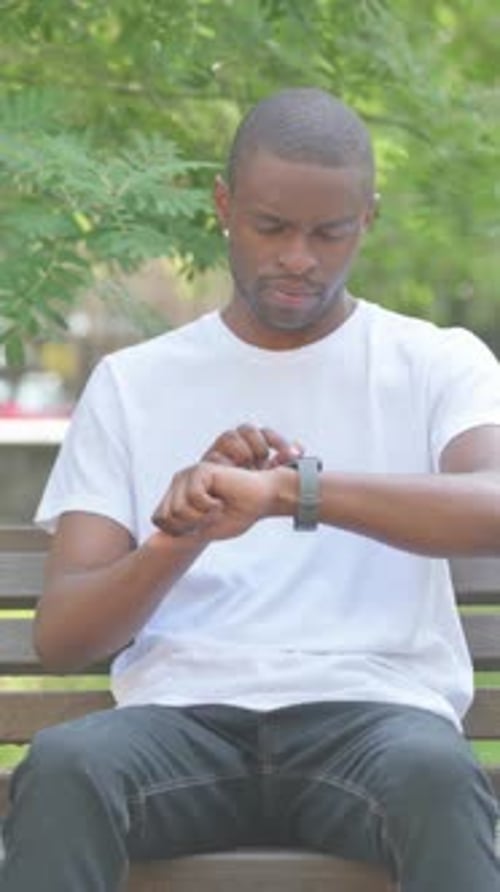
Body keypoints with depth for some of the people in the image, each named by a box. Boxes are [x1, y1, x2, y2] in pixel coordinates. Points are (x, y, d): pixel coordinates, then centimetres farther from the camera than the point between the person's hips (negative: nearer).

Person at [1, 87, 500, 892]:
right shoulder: (133, 383, 16)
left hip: (370, 708, -1)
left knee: (434, 773, -38)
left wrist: (288, 490, -23)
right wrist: (185, 532, -13)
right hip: (185, 715, 1)